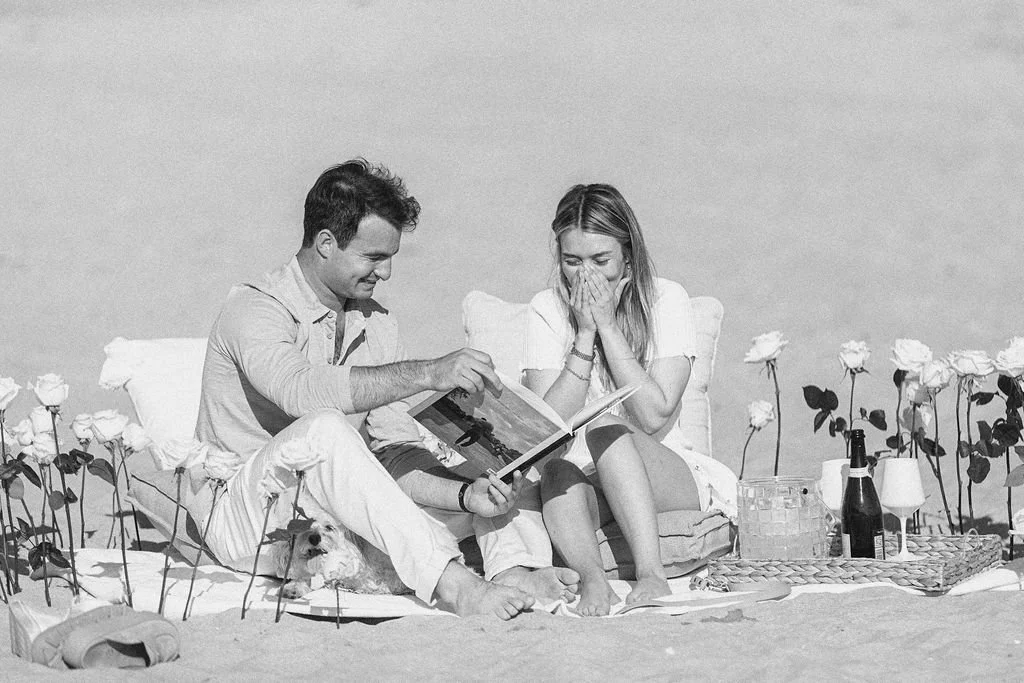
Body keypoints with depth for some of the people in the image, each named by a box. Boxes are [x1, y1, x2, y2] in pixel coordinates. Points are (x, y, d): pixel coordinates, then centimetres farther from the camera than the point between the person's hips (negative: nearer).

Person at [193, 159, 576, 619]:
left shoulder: (375, 323, 9)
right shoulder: (254, 309, -13)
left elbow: (395, 450, 0)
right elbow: (303, 391, -35)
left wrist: (465, 495, -20)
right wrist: (427, 374, -40)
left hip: (340, 516, 7)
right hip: (243, 521, -7)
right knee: (323, 428, -36)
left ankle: (515, 572, -36)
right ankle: (448, 582, -43)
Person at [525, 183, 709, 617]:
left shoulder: (665, 301, -3)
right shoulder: (547, 310, 3)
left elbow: (655, 419, -14)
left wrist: (608, 327, -14)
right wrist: (585, 334, -14)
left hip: (666, 482, -1)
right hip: (582, 497, 1)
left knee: (605, 430, -32)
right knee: (559, 466, -32)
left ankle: (652, 576, -44)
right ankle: (592, 578, -48)